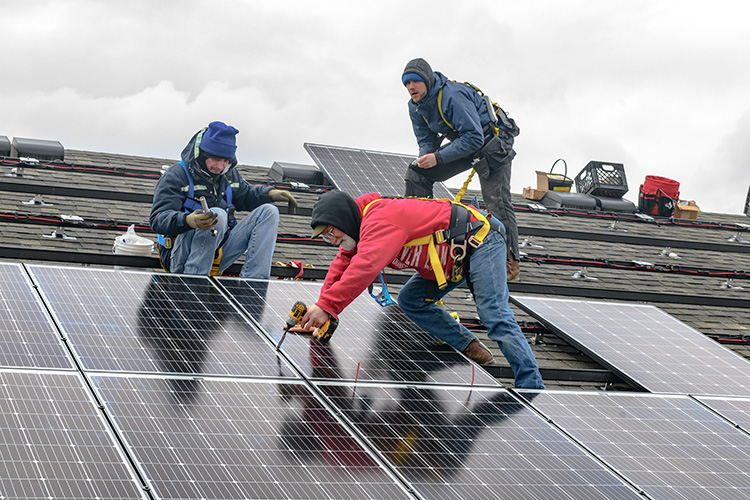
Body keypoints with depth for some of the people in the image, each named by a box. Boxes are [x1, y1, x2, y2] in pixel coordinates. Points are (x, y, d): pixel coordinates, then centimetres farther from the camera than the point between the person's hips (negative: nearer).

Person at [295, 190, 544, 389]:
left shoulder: (381, 219, -27)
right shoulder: (359, 231, 5)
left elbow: (364, 268, -39)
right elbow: (342, 266, 7)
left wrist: (326, 307, -39)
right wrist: (319, 311, -5)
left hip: (480, 239, -10)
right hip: (455, 258, 10)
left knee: (495, 317, -18)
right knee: (411, 301, 5)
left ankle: (532, 389, -15)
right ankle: (471, 348, 6)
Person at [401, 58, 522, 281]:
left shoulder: (452, 96, -31)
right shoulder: (416, 106, -4)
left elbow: (474, 138, -34)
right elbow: (426, 140, 5)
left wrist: (438, 157, -36)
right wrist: (425, 158, -18)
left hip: (492, 143, -8)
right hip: (462, 143, 8)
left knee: (497, 203, -15)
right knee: (417, 173, -2)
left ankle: (510, 262, -9)